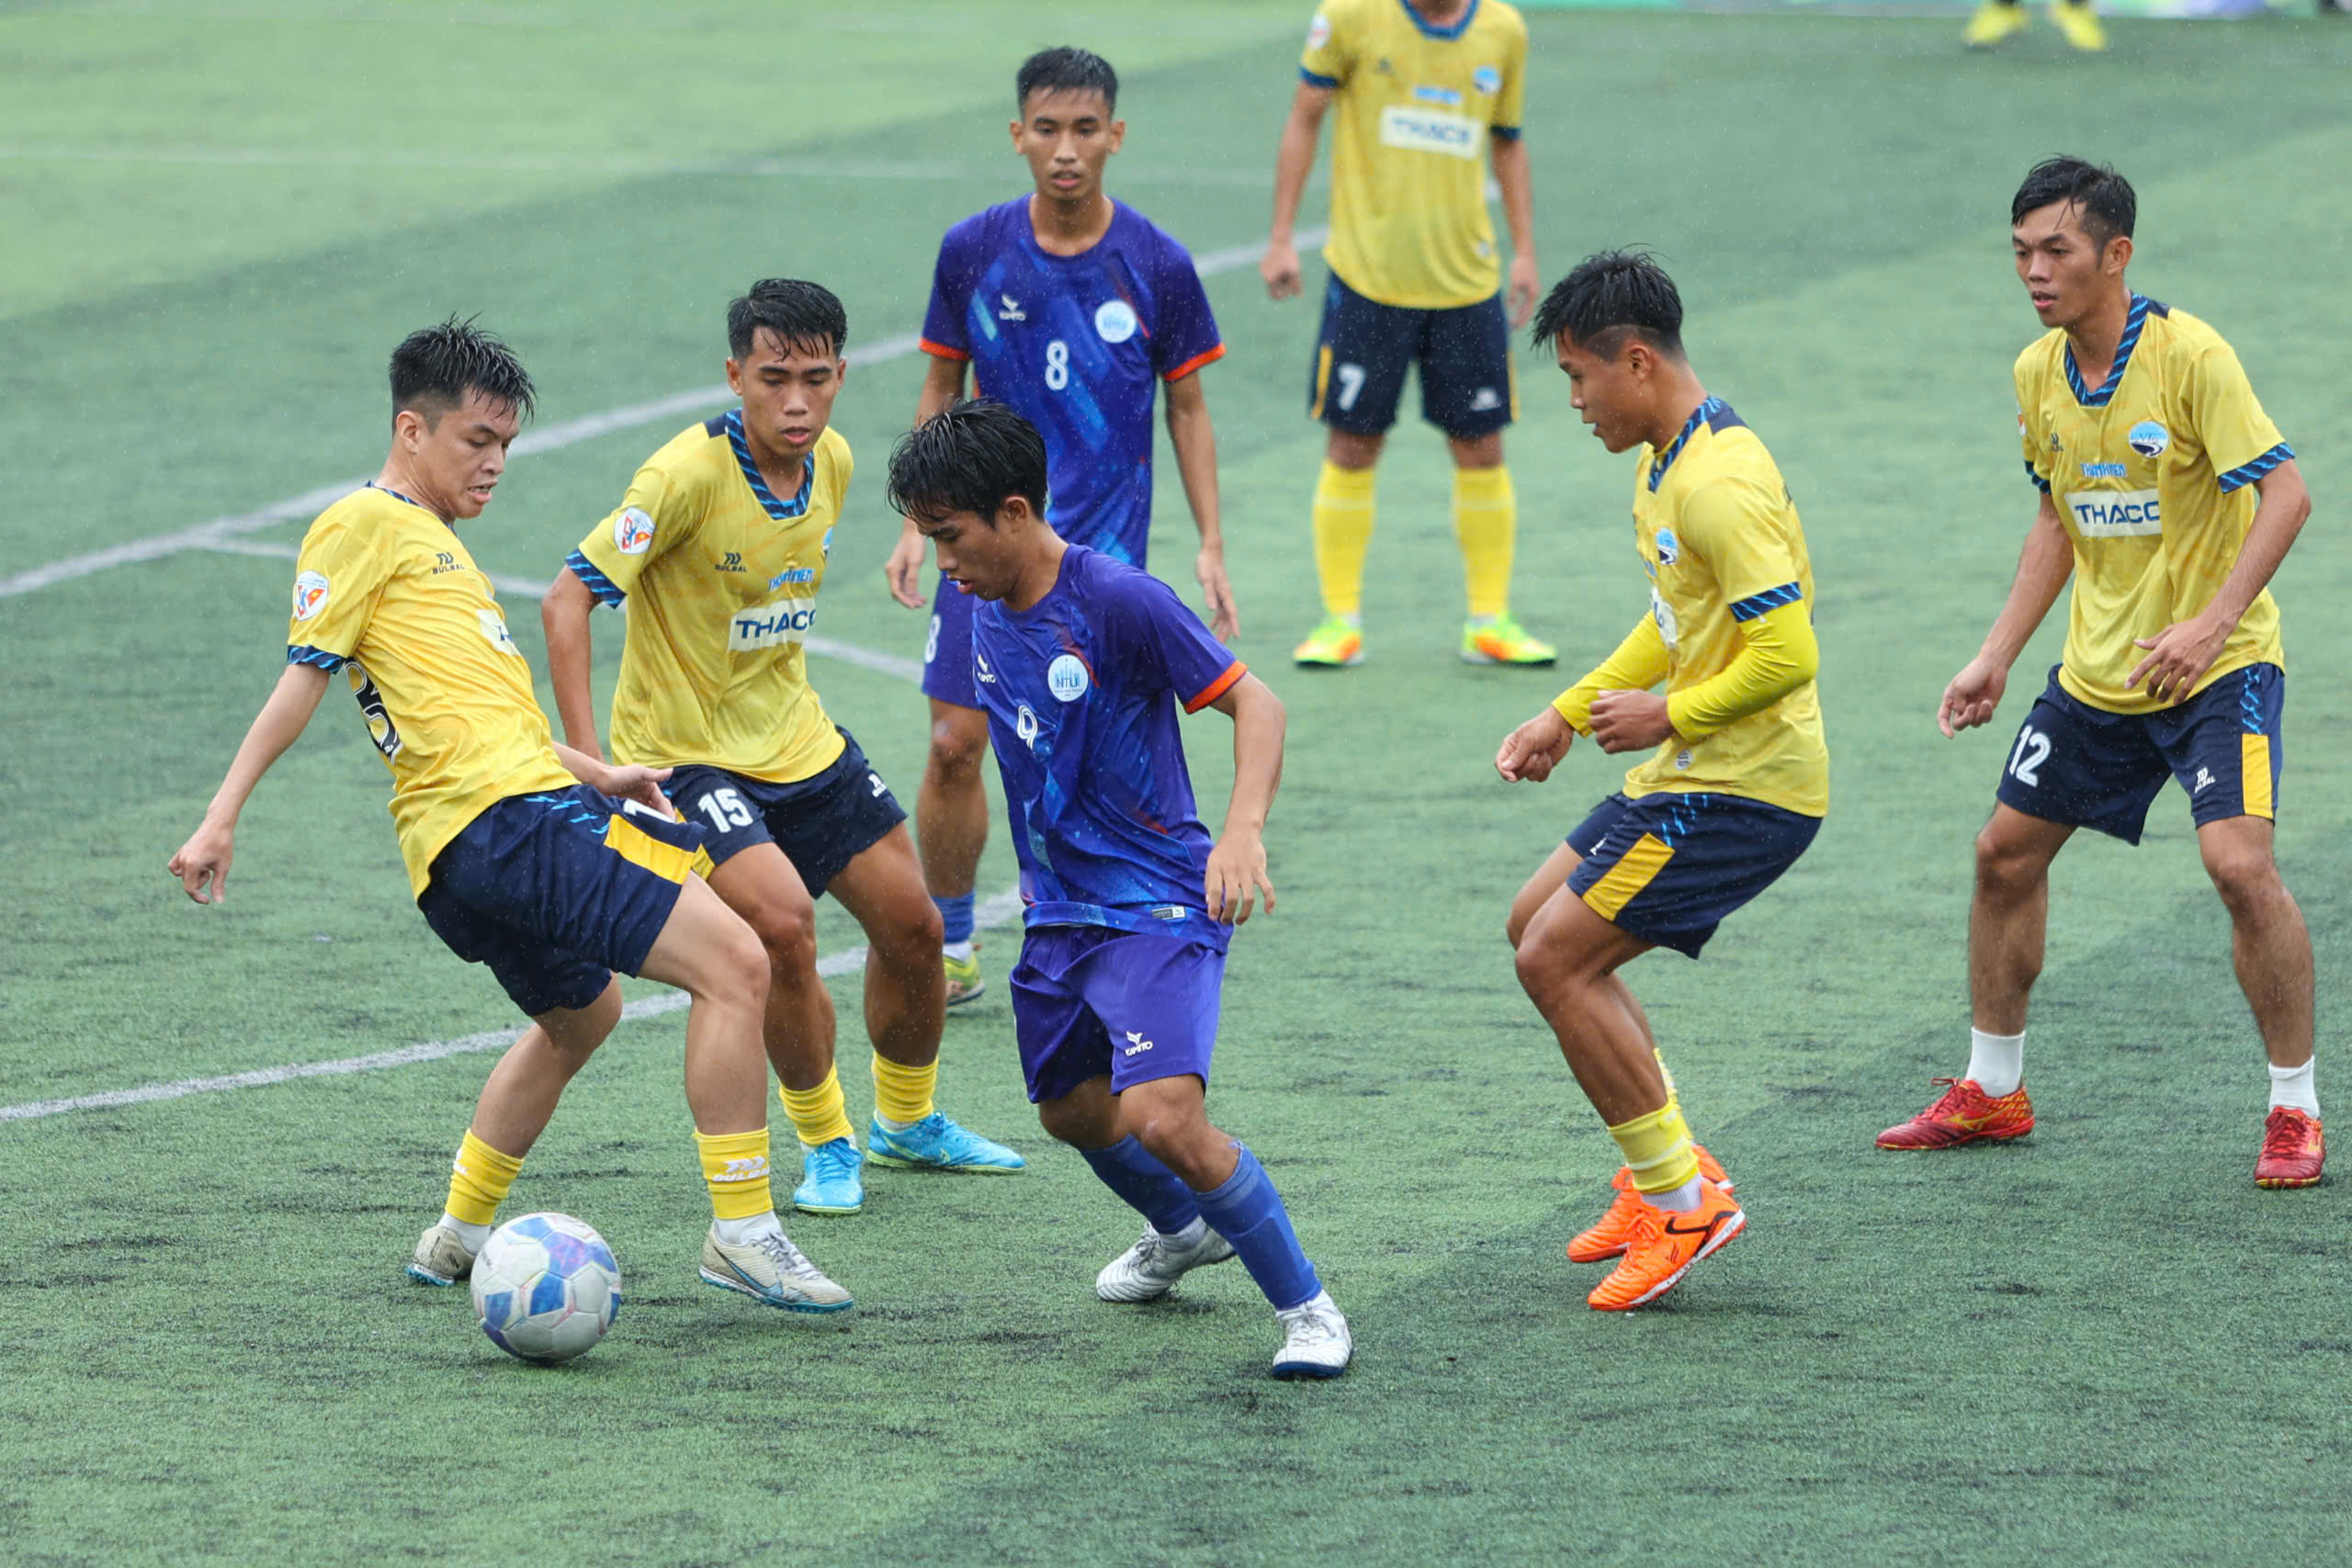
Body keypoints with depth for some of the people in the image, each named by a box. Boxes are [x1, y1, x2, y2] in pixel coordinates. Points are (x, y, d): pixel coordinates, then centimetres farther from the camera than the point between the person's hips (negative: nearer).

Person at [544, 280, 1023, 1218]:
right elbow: (567, 600, -25)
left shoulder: (831, 462, -3)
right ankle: (825, 1145, -3)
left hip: (798, 741, 7)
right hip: (684, 751, -7)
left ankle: (908, 1123, 36)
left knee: (911, 923, 11)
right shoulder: (689, 474, -25)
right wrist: (584, 761, -29)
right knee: (781, 922, -25)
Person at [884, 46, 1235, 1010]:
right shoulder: (973, 251, -1)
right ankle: (948, 948, 12)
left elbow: (1188, 409, 5)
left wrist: (1210, 547, 2)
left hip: (1103, 549, -2)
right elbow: (941, 390, 10)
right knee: (956, 742, -2)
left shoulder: (1156, 265, -4)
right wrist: (917, 524, 5)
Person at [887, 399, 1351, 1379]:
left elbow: (1254, 702, -17)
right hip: (1059, 911, 8)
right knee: (1072, 1111, 22)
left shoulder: (1121, 601, -19)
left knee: (1164, 1116, -24)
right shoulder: (986, 614, 4)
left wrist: (1243, 828, -32)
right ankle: (1182, 1231, 53)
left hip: (1161, 903, -8)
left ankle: (1306, 1308, -8)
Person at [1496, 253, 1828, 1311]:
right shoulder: (1662, 462, 11)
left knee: (1555, 958, -11)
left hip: (1744, 787, -11)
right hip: (1690, 779, 11)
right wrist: (1566, 717, 18)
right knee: (1537, 930, 16)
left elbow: (1787, 657, -28)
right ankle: (1667, 1172, 20)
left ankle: (1681, 1202, -3)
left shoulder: (1718, 486, -23)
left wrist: (1668, 716, -15)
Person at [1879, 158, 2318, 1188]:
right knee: (2006, 853, 10)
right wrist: (1996, 659, 11)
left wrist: (2214, 621, -29)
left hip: (2215, 667, -7)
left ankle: (2295, 1111, -9)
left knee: (2239, 862, -22)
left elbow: (2285, 495, -21)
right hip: (2096, 670, 7)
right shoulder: (2037, 376, 2)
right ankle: (1993, 1092, 27)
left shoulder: (2189, 356, -20)